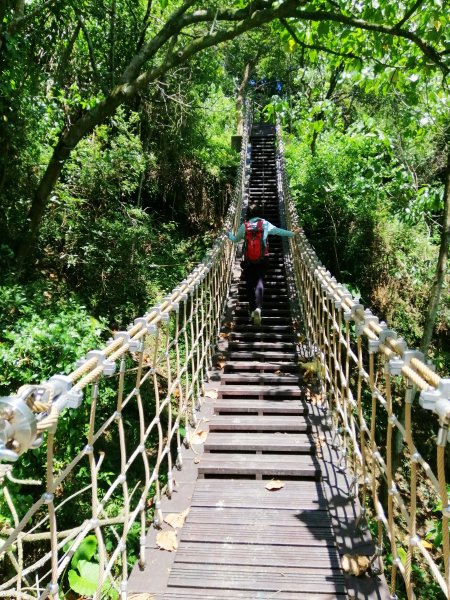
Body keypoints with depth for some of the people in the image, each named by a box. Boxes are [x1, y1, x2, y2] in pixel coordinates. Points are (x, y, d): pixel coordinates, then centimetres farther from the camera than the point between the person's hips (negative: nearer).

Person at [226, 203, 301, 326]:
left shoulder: (244, 226, -1)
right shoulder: (265, 224, -2)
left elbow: (235, 240, 10)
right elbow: (278, 231, 3)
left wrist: (228, 233, 30)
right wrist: (292, 233, 14)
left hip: (248, 260, 0)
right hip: (263, 259, 0)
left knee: (249, 284, 10)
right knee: (259, 282, 0)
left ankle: (252, 310, 14)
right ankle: (258, 308, -22)